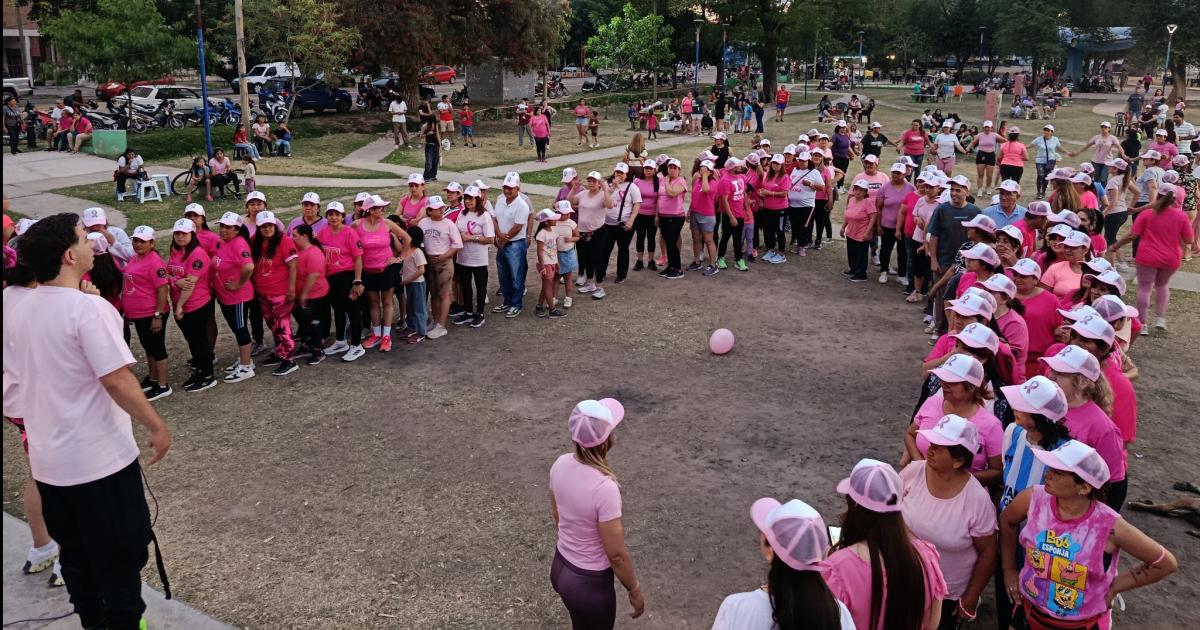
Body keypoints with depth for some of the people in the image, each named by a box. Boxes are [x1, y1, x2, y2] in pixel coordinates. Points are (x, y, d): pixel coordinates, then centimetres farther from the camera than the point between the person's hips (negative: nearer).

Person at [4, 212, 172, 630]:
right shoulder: (88, 307, -22)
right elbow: (116, 380, -23)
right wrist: (156, 427, -15)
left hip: (47, 456, 7)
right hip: (100, 457, -7)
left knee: (75, 552, 20)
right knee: (121, 556, 8)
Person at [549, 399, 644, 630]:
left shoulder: (561, 464, -12)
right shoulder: (604, 488, -34)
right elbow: (616, 555, -23)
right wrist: (635, 590, -7)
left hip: (560, 567, 6)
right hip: (589, 582, -6)